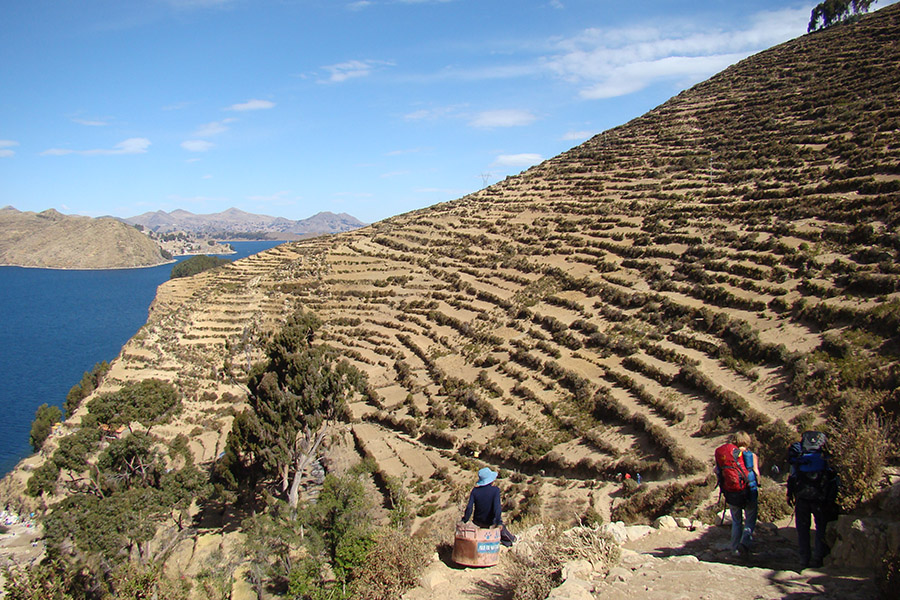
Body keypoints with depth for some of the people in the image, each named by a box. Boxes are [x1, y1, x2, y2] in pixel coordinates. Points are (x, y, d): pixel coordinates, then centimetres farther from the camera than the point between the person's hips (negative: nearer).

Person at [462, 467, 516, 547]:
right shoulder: (495, 490, -20)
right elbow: (497, 507, -27)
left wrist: (464, 521, -7)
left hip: (477, 521, 3)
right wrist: (498, 522, -23)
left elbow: (469, 507, -15)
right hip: (490, 522, -3)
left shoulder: (475, 490, -12)